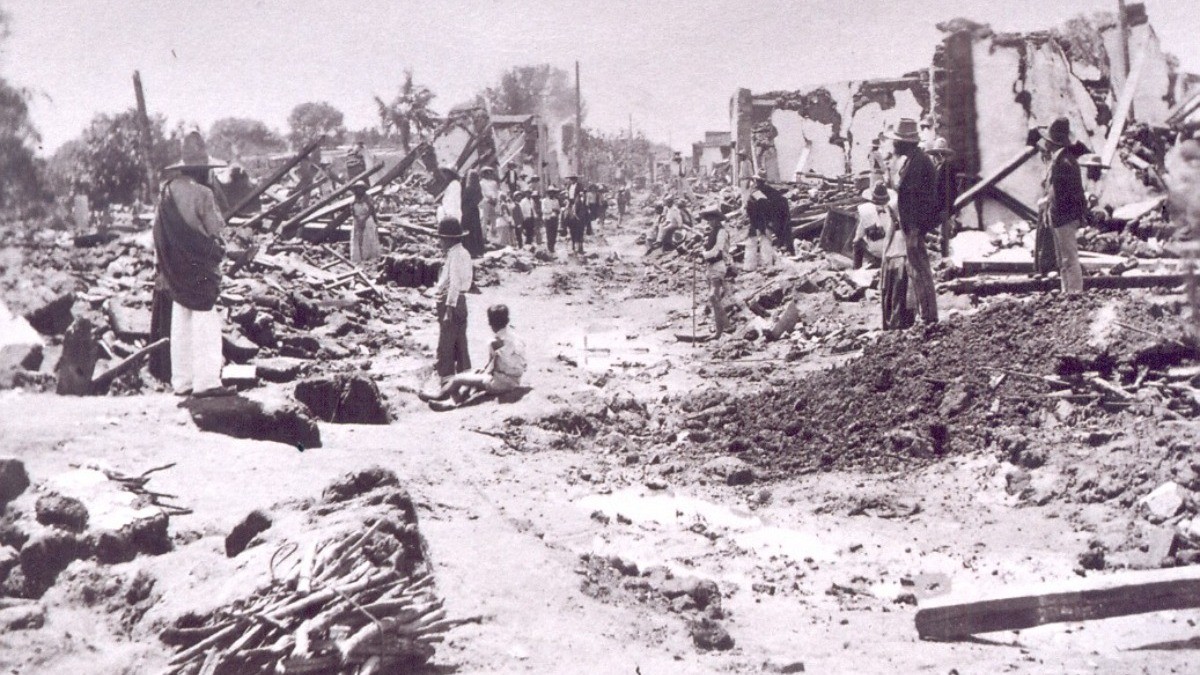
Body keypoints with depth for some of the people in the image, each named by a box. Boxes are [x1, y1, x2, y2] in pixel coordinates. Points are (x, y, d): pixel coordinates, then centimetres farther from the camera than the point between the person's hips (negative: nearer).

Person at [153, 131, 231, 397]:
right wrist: (219, 249, 11)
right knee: (205, 323, -2)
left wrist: (163, 270, 15)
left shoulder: (168, 190, 5)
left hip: (176, 271, 7)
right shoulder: (202, 194, -16)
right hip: (200, 269, -7)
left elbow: (158, 231, 9)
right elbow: (216, 230, -12)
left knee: (180, 324, 12)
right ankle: (206, 381, -3)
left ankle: (181, 381, 16)